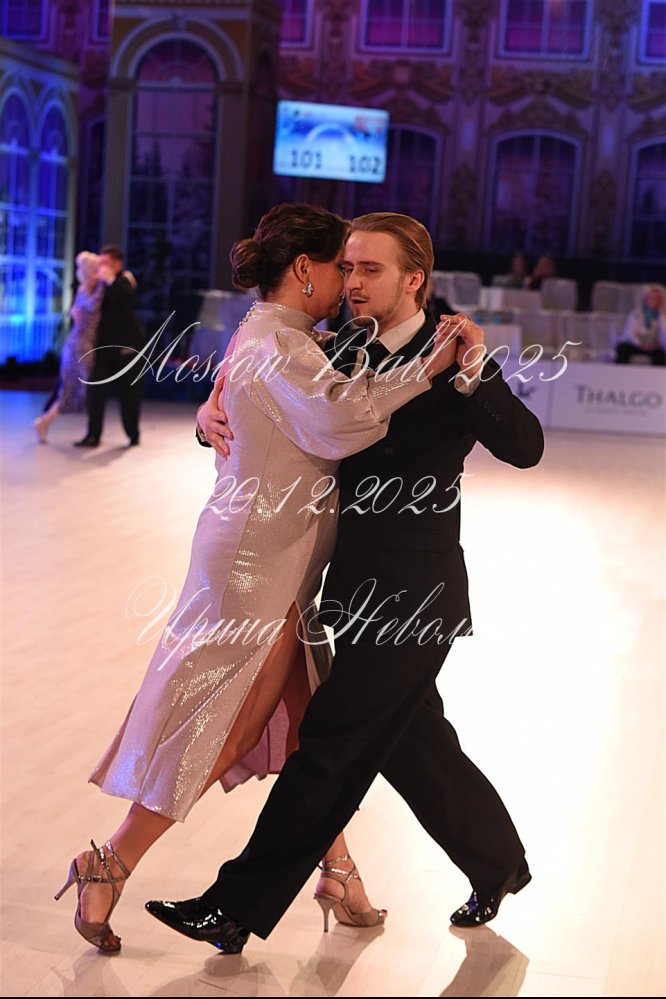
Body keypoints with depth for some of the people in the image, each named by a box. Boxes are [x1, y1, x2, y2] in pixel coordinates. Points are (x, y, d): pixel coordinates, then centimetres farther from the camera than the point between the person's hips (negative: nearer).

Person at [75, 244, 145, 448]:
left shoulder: (123, 283, -8)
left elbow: (132, 302, -31)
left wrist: (111, 280, -32)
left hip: (126, 347, -4)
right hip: (104, 346, 4)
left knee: (129, 393, 4)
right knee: (95, 391, -6)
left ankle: (133, 434, 18)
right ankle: (93, 435, -4)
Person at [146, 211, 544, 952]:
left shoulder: (451, 363, -11)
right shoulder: (339, 357, 7)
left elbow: (526, 447, -20)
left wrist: (473, 375, -34)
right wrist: (214, 411, -11)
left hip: (411, 598, -8)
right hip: (356, 586, 8)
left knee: (327, 746, -3)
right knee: (411, 744, 21)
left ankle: (237, 907, 6)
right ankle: (500, 863, 41)